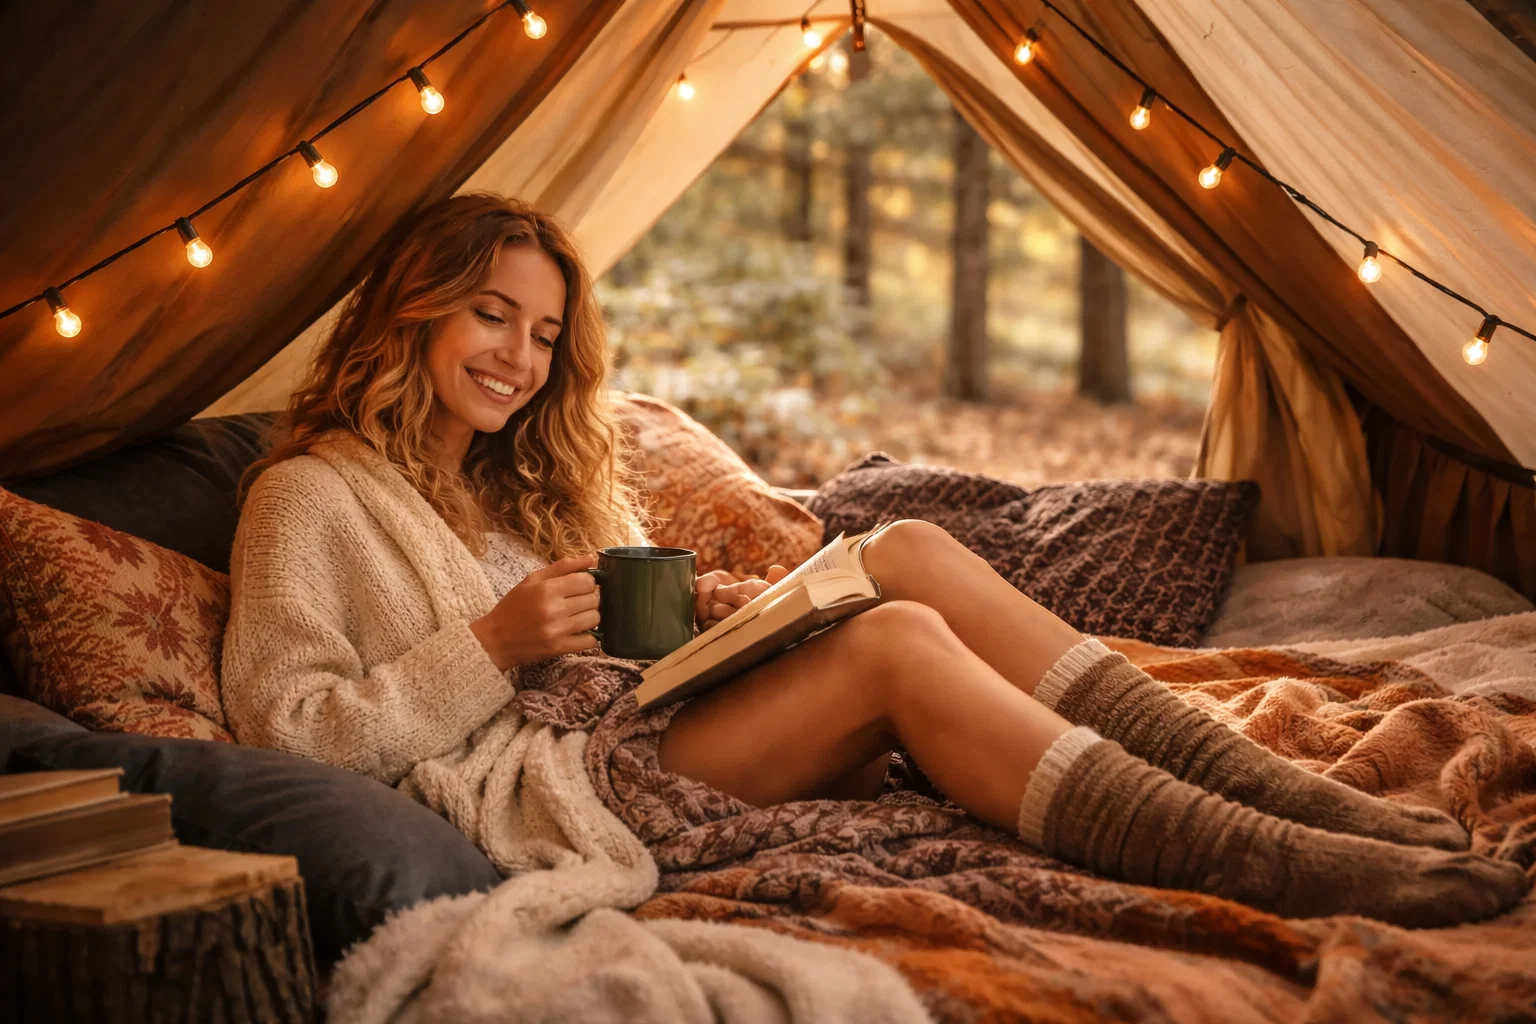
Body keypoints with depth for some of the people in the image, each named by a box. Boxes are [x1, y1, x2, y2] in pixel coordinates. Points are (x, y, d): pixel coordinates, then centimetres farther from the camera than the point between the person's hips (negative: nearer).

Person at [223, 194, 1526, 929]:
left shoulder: (541, 472, 26)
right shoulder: (313, 495, 2)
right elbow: (284, 727, -8)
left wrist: (702, 616, 2)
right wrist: (491, 645, -17)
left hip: (653, 727, 7)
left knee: (909, 552, -16)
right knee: (896, 642, -27)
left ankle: (1278, 789, -23)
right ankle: (1268, 864, -35)